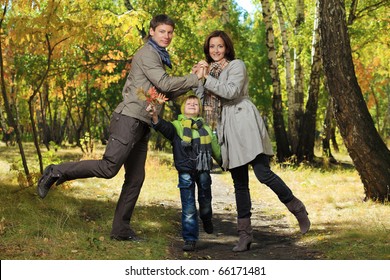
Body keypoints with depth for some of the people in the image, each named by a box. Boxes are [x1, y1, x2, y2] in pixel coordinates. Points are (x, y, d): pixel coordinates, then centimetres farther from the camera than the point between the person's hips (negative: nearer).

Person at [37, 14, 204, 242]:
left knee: (136, 179, 5)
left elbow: (167, 93, 23)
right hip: (130, 118, -10)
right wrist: (195, 78, -6)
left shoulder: (159, 57, 24)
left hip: (142, 125, 10)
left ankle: (121, 229, 8)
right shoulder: (147, 53, -4)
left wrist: (191, 83, 10)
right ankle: (57, 173, -5)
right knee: (109, 167, -19)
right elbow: (165, 84, -15)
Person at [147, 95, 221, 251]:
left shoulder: (206, 129, 17)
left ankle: (206, 220, 48)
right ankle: (190, 239, 0)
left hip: (203, 171, 3)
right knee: (188, 208, -4)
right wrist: (155, 118, -37)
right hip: (186, 172, -3)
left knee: (205, 201, 17)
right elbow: (165, 127, -18)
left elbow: (216, 151, 23)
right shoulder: (177, 125, 4)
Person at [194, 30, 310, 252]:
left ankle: (297, 209, 5)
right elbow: (200, 99, 14)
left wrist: (208, 78, -12)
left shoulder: (237, 65, 1)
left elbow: (231, 91, -15)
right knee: (239, 183, 4)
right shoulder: (211, 69, 21)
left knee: (263, 173, -16)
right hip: (227, 126, 6)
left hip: (244, 121, -6)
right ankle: (245, 235, 5)